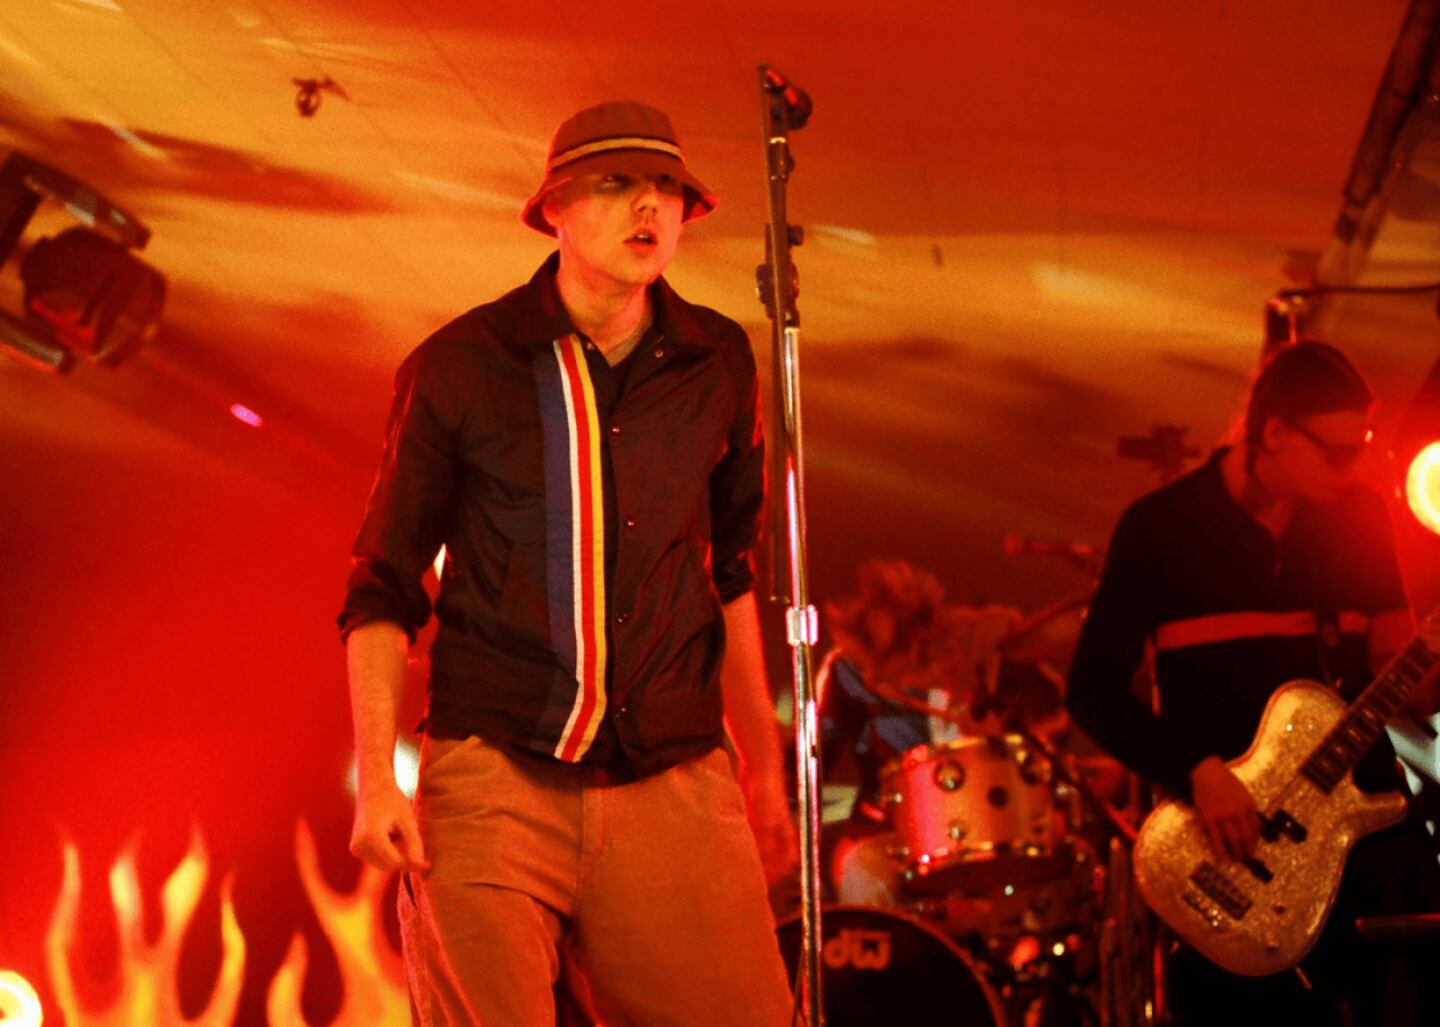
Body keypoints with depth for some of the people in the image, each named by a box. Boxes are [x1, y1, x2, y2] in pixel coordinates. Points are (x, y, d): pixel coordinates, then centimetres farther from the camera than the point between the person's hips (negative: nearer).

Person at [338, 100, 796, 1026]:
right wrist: (376, 778, -5)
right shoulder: (458, 369, 0)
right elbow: (383, 591, 6)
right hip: (494, 780, -2)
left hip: (675, 788, 2)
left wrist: (765, 771, 23)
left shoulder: (718, 367, 8)